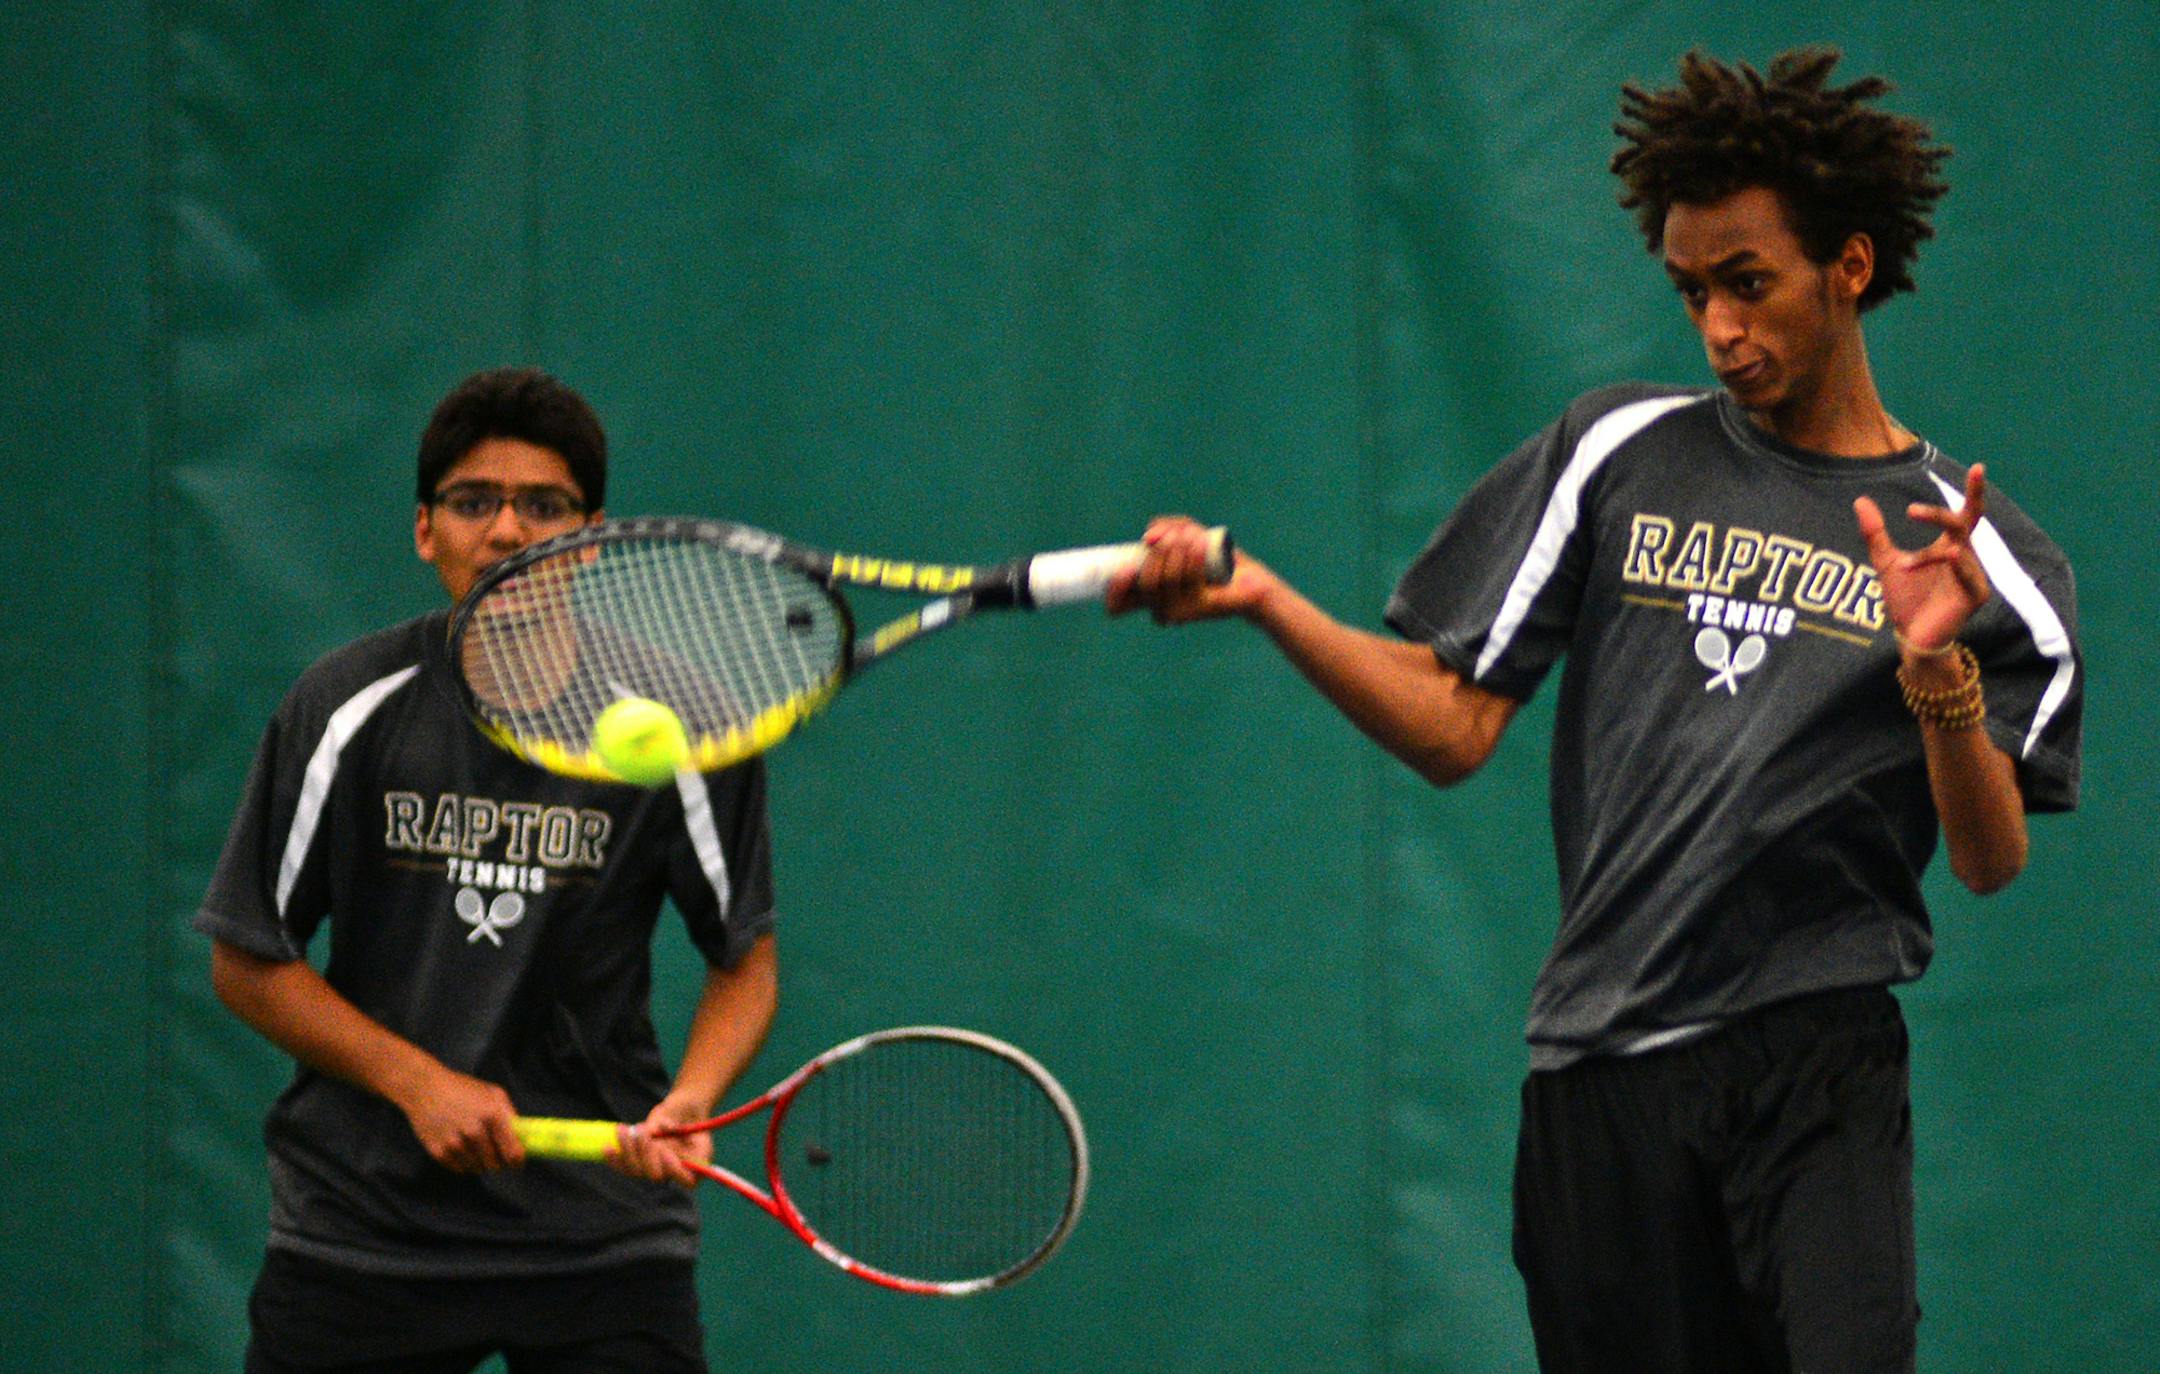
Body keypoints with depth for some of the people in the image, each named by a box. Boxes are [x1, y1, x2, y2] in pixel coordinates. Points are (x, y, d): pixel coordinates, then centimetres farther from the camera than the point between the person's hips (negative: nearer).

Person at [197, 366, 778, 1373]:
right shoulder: (348, 707, -5)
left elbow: (745, 958, 5)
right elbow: (248, 961, 1)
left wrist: (691, 1100, -15)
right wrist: (419, 1082, -11)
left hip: (604, 1234, 0)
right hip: (359, 1224, 0)